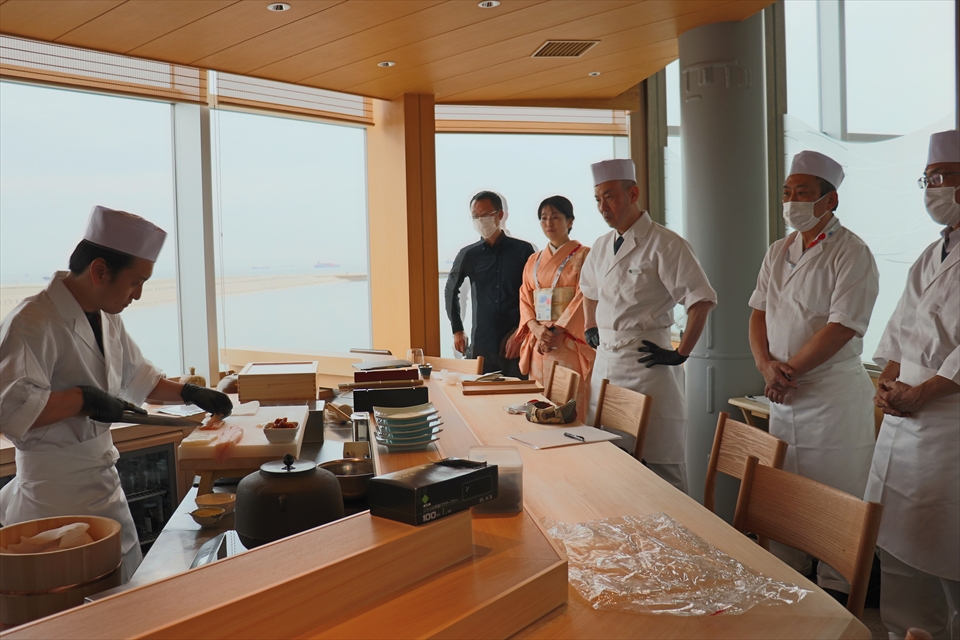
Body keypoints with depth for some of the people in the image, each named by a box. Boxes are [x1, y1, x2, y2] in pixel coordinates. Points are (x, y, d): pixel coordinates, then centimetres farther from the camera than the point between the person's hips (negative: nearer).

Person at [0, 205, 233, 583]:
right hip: (57, 496, -9)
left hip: (103, 480, 9)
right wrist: (83, 399, -26)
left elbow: (137, 377, 23)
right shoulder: (31, 323, -20)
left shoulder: (107, 319, 8)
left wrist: (189, 393, 14)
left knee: (130, 590, 18)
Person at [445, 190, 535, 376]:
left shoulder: (523, 250, 1)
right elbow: (451, 291, 21)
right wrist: (457, 330, 17)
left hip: (517, 346, -2)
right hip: (481, 346, 2)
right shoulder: (468, 255, 7)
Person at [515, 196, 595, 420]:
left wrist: (556, 331, -16)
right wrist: (535, 328, -7)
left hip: (570, 344, -5)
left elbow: (583, 298, -8)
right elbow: (525, 299, 12)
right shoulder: (534, 260, 17)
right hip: (539, 346, 5)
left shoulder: (583, 255, 0)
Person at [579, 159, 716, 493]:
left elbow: (701, 299, -15)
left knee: (659, 463, -3)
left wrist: (680, 354, -16)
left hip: (647, 363, -7)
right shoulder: (602, 247, 12)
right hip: (605, 362, 7)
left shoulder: (664, 244, -11)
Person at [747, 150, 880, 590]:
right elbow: (759, 312, 11)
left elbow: (842, 327, -18)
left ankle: (836, 592, 16)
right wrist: (766, 364, -7)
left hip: (833, 393, -7)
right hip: (783, 395, 7)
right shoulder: (778, 252, 12)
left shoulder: (851, 254, -10)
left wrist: (789, 371, -15)